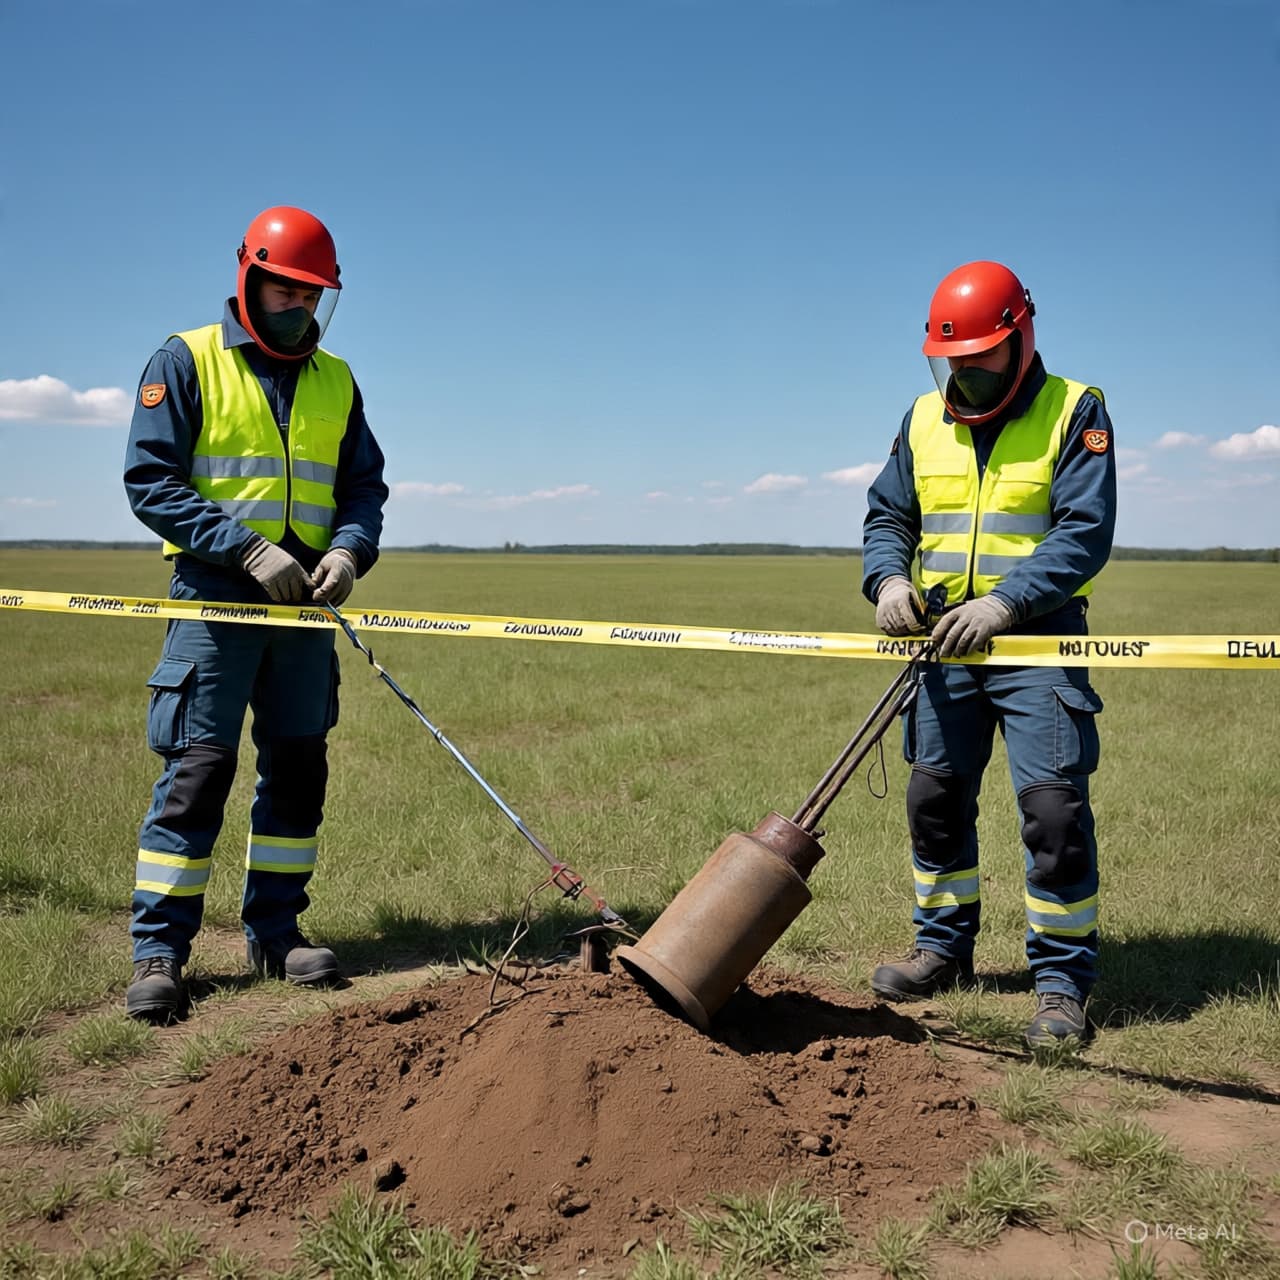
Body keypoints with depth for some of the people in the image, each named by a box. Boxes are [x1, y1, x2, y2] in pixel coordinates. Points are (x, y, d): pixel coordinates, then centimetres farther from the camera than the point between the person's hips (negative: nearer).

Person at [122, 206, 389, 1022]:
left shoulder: (336, 380, 13)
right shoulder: (187, 361, 0)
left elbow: (365, 487, 15)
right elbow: (149, 481, -7)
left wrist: (349, 549, -7)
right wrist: (248, 548, -17)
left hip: (306, 603, 5)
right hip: (216, 597, -5)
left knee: (299, 767, 7)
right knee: (198, 769, -7)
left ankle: (276, 931, 19)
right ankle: (159, 951, 3)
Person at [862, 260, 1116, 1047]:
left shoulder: (1075, 412, -4)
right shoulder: (925, 420, 10)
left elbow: (1085, 534, -13)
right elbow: (888, 515, 12)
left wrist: (1005, 602, -25)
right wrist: (889, 578, -10)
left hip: (1037, 637, -5)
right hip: (947, 637, 5)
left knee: (1054, 804, -9)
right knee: (935, 796, 10)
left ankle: (1065, 980, 5)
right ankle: (945, 949, 27)